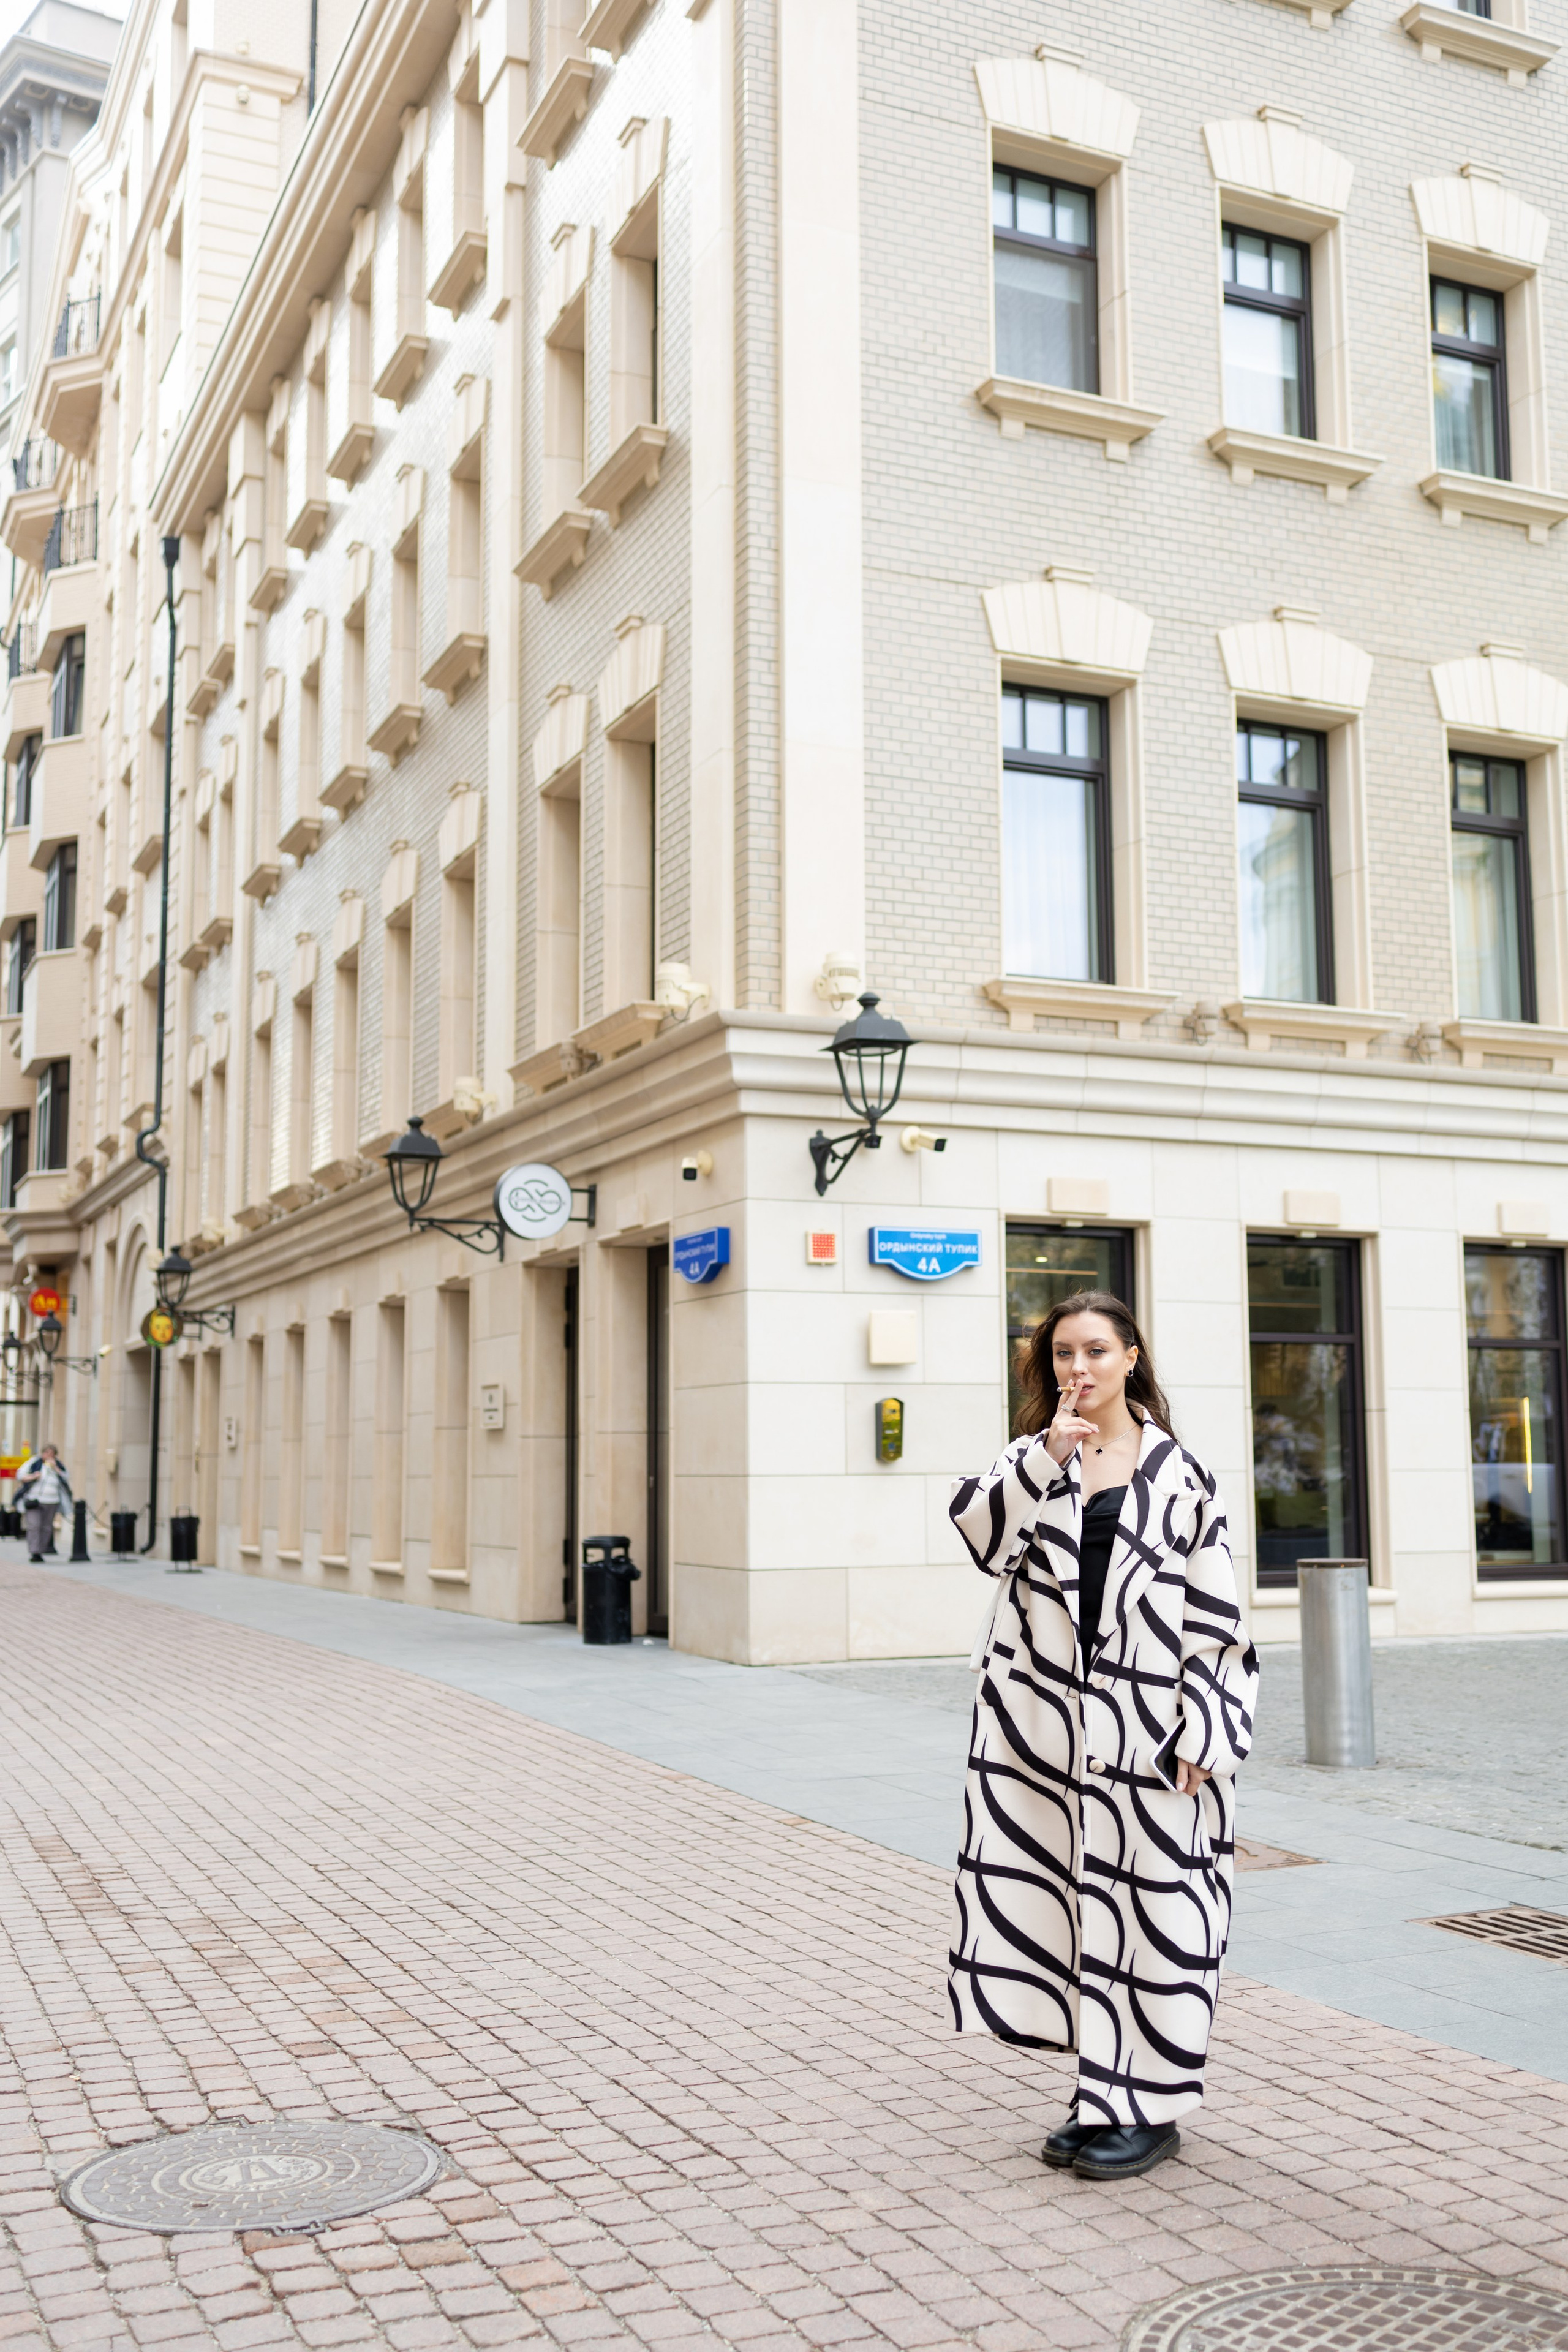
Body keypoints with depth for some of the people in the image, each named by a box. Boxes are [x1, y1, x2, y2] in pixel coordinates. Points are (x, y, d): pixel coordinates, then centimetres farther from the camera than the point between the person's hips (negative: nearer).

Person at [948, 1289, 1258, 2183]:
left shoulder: (1180, 1472, 0)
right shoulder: (1033, 1458, 10)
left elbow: (1214, 1612, -2)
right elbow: (981, 1533, -9)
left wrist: (1201, 1732, -8)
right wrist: (1047, 1459, -19)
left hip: (1146, 1730, -3)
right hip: (1046, 1723, 4)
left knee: (1149, 1908, 1)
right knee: (1076, 1901, 10)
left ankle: (1151, 2109, 14)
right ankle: (1106, 2096, 24)